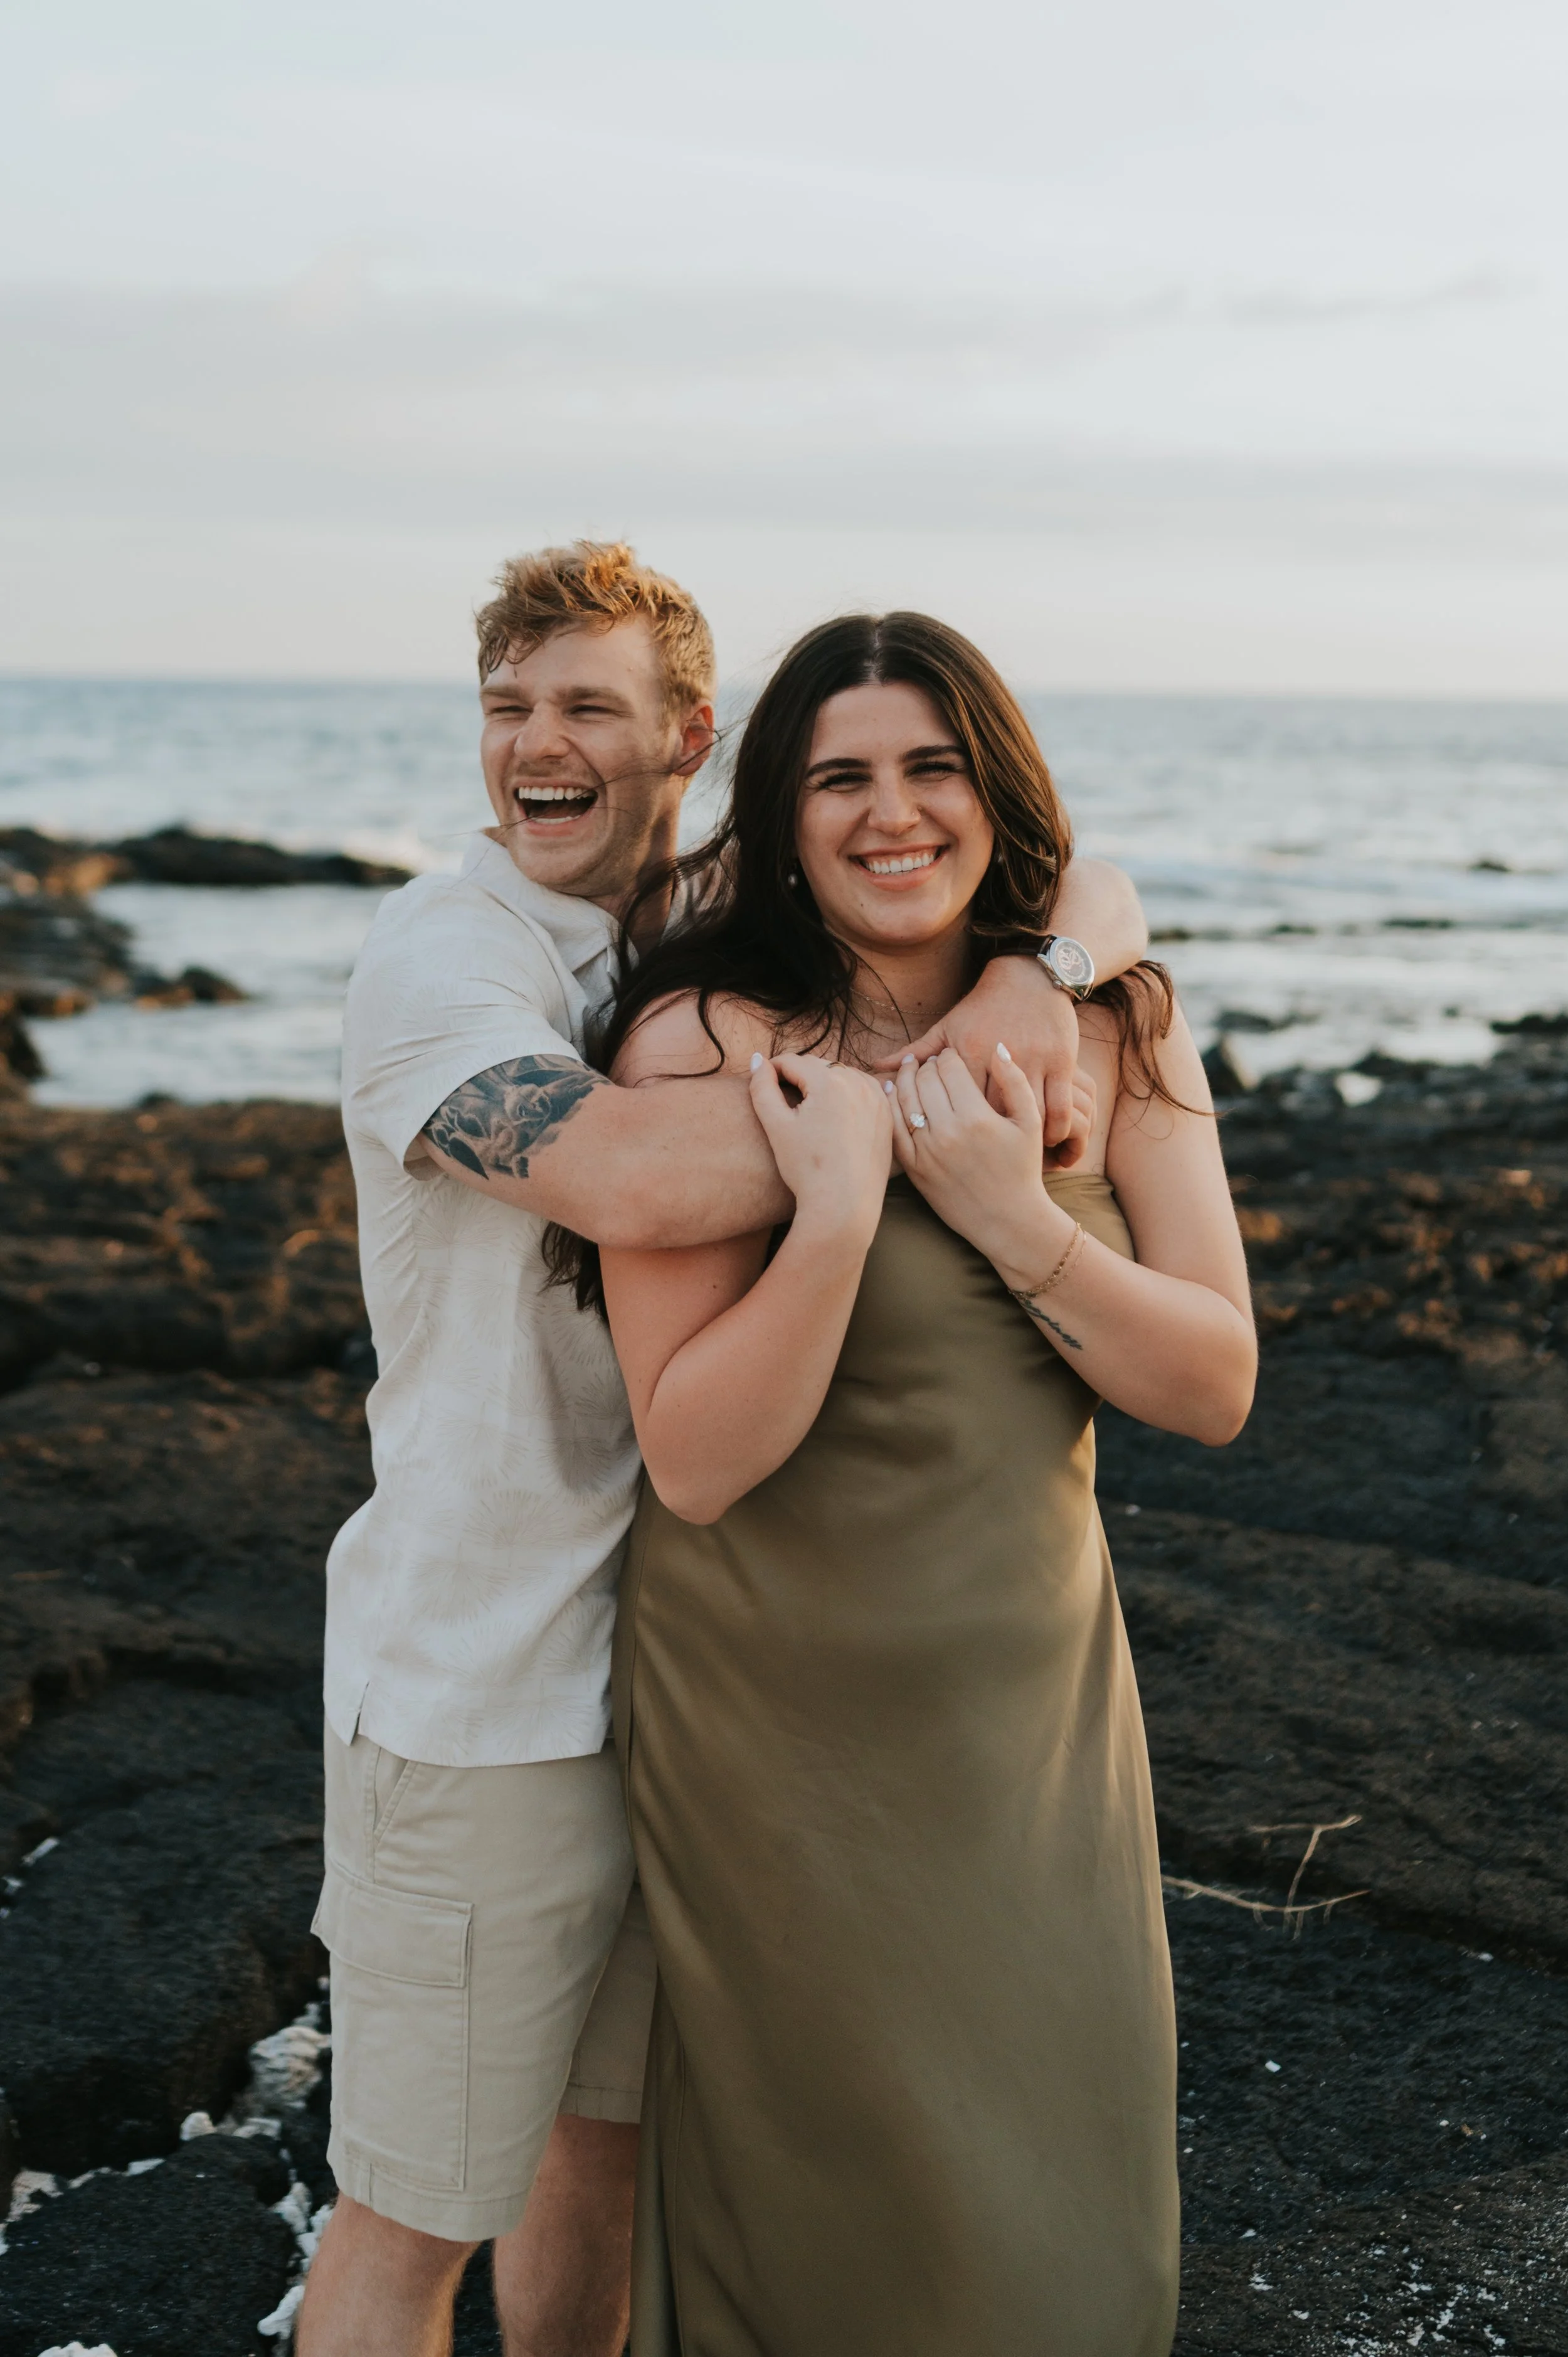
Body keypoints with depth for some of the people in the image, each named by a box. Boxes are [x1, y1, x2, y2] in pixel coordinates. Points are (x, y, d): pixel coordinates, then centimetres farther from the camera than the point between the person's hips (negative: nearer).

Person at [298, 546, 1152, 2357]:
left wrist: (1034, 980, -20)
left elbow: (1086, 891, 3)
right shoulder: (433, 958, -15)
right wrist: (936, 1081, -26)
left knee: (607, 2137, 23)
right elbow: (628, 1176, -34)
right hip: (478, 1692, -6)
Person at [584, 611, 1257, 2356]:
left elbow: (1216, 1389, -6)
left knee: (1065, 2206, 16)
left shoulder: (1111, 1030, -2)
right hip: (782, 1709, -4)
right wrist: (838, 1203, -30)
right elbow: (695, 1460, -18)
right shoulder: (704, 1040, -14)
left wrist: (1012, 1215, -20)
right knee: (813, 2197, 12)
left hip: (1037, 1682, 4)